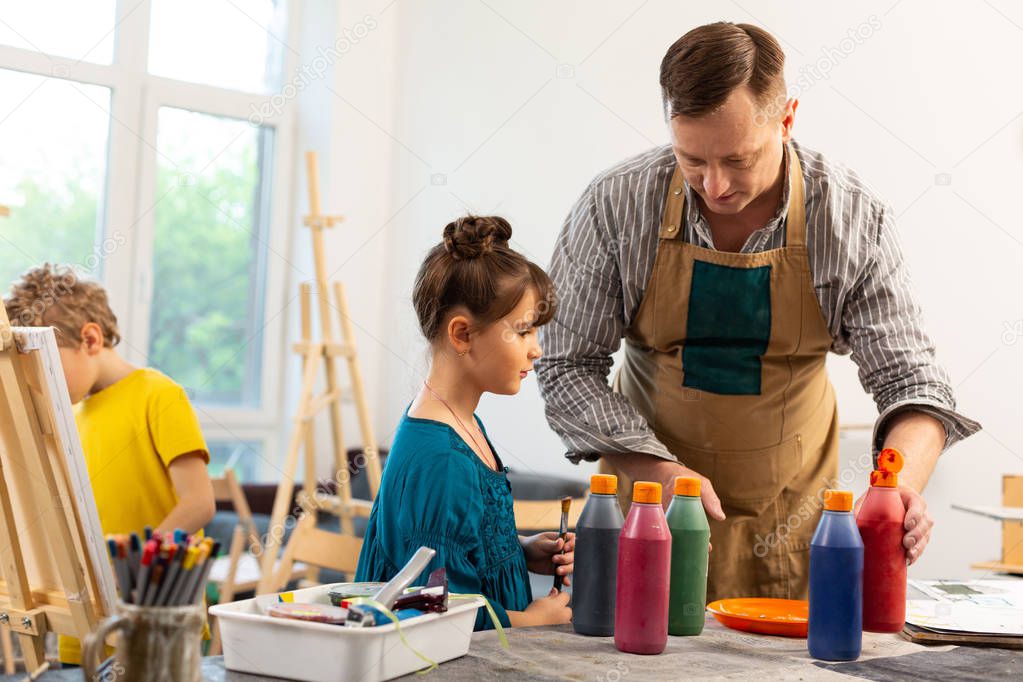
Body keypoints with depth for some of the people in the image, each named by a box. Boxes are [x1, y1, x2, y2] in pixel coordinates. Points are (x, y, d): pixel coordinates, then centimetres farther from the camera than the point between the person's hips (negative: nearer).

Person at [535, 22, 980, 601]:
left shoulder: (855, 218, -15)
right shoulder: (615, 206, -16)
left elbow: (909, 377, -12)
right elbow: (568, 365, -9)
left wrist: (903, 485, -33)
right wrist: (657, 469, -22)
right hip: (648, 489, 0)